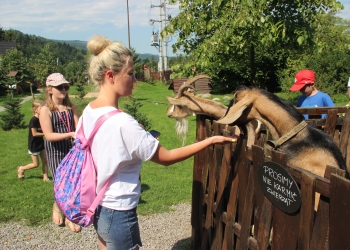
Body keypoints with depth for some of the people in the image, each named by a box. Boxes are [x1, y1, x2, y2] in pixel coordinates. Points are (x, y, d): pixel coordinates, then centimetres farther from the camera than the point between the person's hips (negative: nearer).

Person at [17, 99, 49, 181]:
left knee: (45, 161, 7)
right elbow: (34, 133, -23)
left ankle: (45, 177, 17)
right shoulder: (33, 120, -21)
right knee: (36, 164, 4)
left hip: (40, 143, 7)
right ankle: (21, 169, 26)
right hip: (33, 145, -7)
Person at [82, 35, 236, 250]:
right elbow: (167, 158, -19)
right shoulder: (122, 123, -27)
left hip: (98, 206, 8)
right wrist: (211, 141, -15)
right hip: (119, 214, -8)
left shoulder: (88, 112, -3)